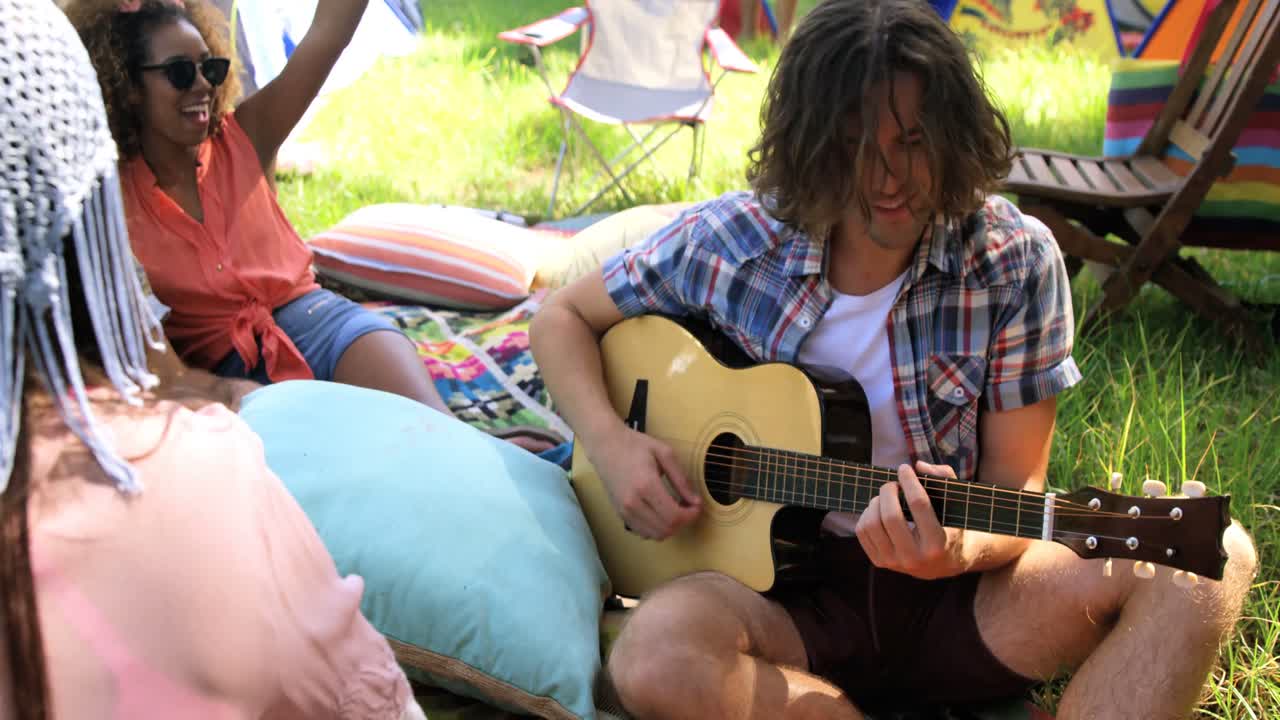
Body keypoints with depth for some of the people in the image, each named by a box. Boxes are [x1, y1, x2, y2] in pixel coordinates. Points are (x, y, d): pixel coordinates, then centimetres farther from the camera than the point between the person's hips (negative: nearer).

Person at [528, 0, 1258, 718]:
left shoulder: (1017, 263, -7)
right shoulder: (730, 241, -6)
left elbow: (1016, 490, -4)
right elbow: (563, 318, 8)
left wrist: (961, 549, -28)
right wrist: (611, 443, -11)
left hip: (961, 599, 1)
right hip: (789, 594, 0)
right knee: (658, 654, -36)